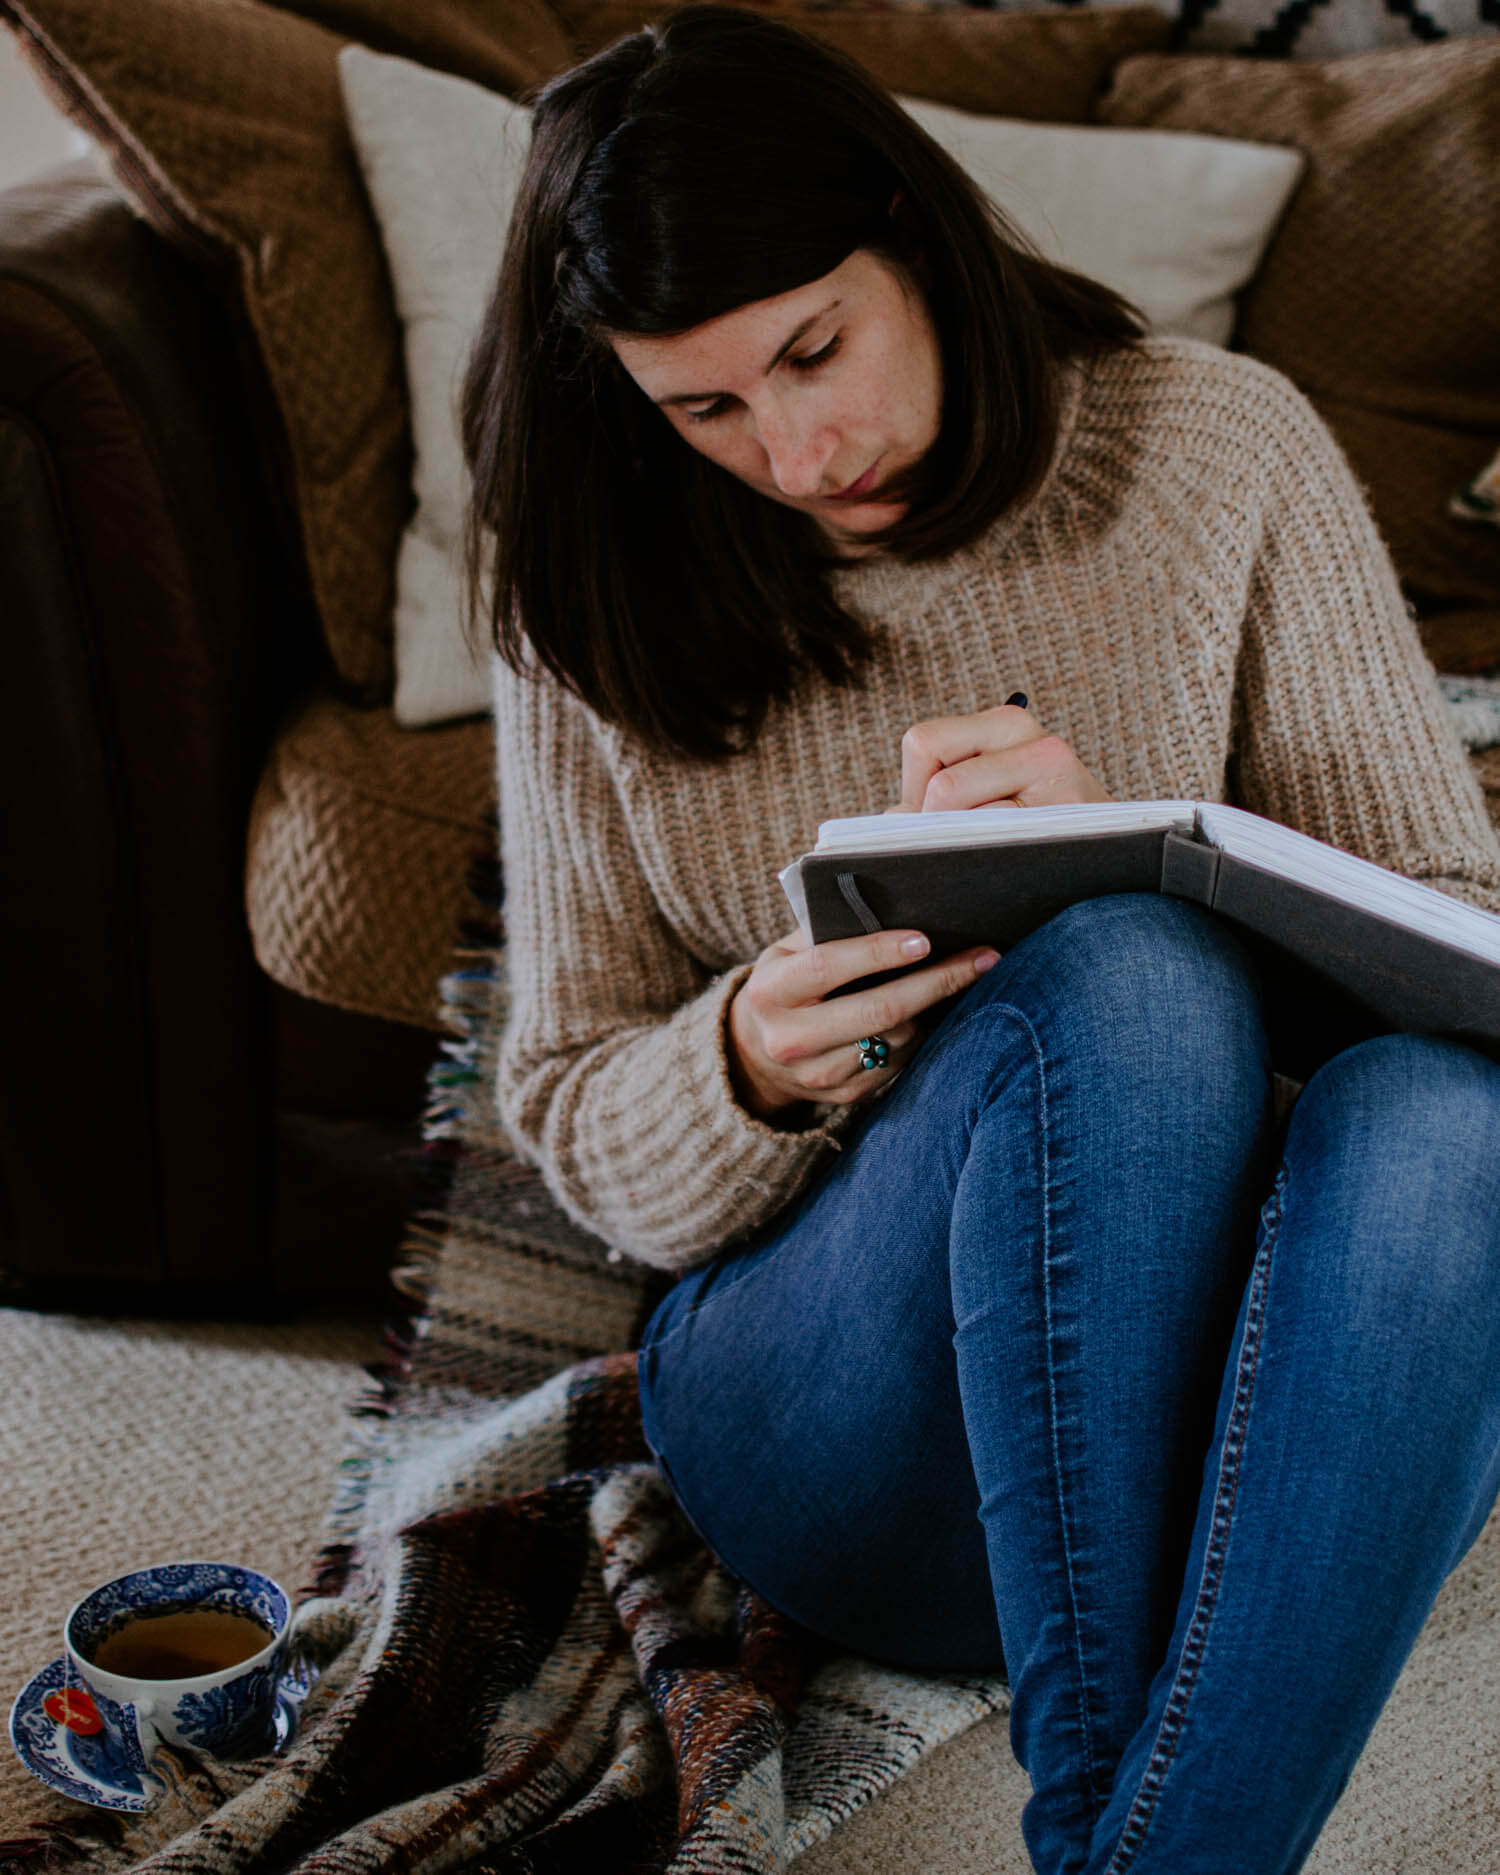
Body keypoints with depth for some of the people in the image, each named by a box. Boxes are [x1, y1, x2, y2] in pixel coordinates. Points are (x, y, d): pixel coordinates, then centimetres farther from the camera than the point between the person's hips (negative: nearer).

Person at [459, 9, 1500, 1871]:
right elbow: (571, 1125, 8)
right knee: (1124, 983, -32)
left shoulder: (1219, 449, 2)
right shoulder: (597, 600, 4)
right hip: (844, 1434, 0)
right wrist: (747, 1070, -17)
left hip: (1252, 1407, 1)